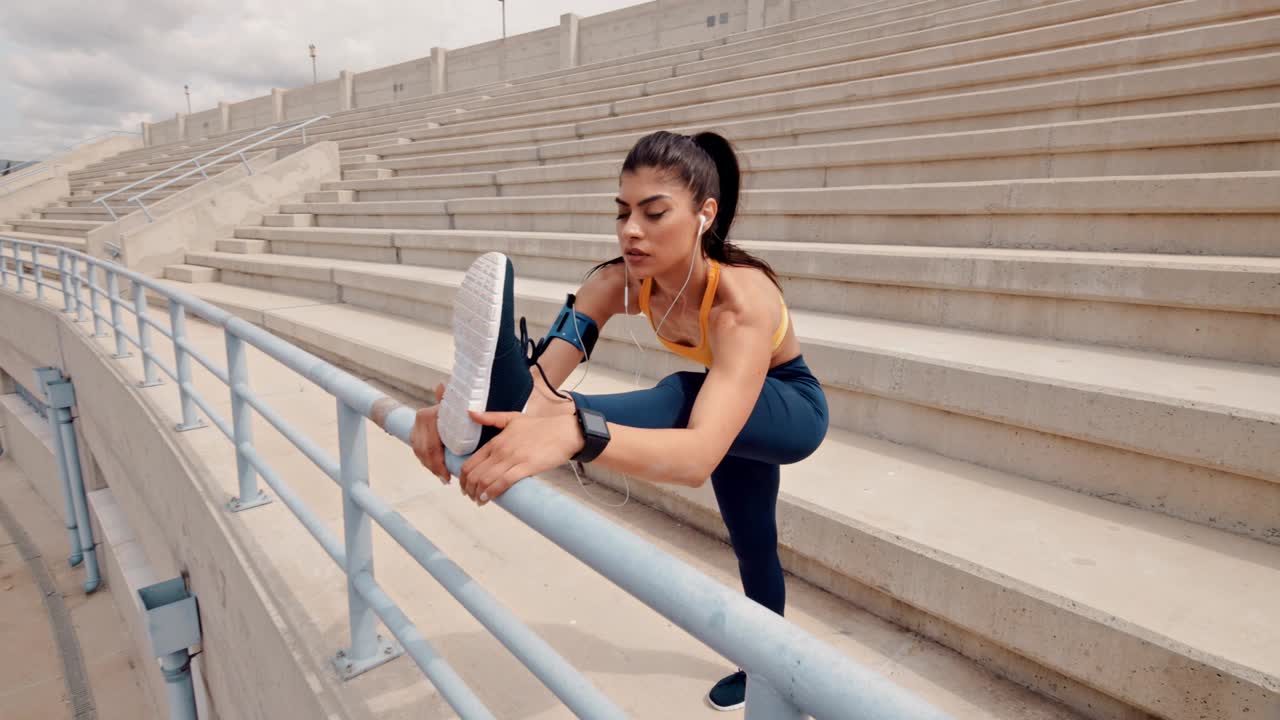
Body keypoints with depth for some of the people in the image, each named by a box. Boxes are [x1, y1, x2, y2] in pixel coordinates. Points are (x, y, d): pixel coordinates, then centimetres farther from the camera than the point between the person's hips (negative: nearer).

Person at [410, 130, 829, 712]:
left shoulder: (744, 297, -43)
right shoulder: (620, 283, -26)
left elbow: (699, 456, -58)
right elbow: (540, 374, -36)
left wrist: (574, 431, -74)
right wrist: (456, 406, -56)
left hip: (792, 410, -5)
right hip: (740, 420, 6)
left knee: (685, 397, -38)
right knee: (752, 545, 24)